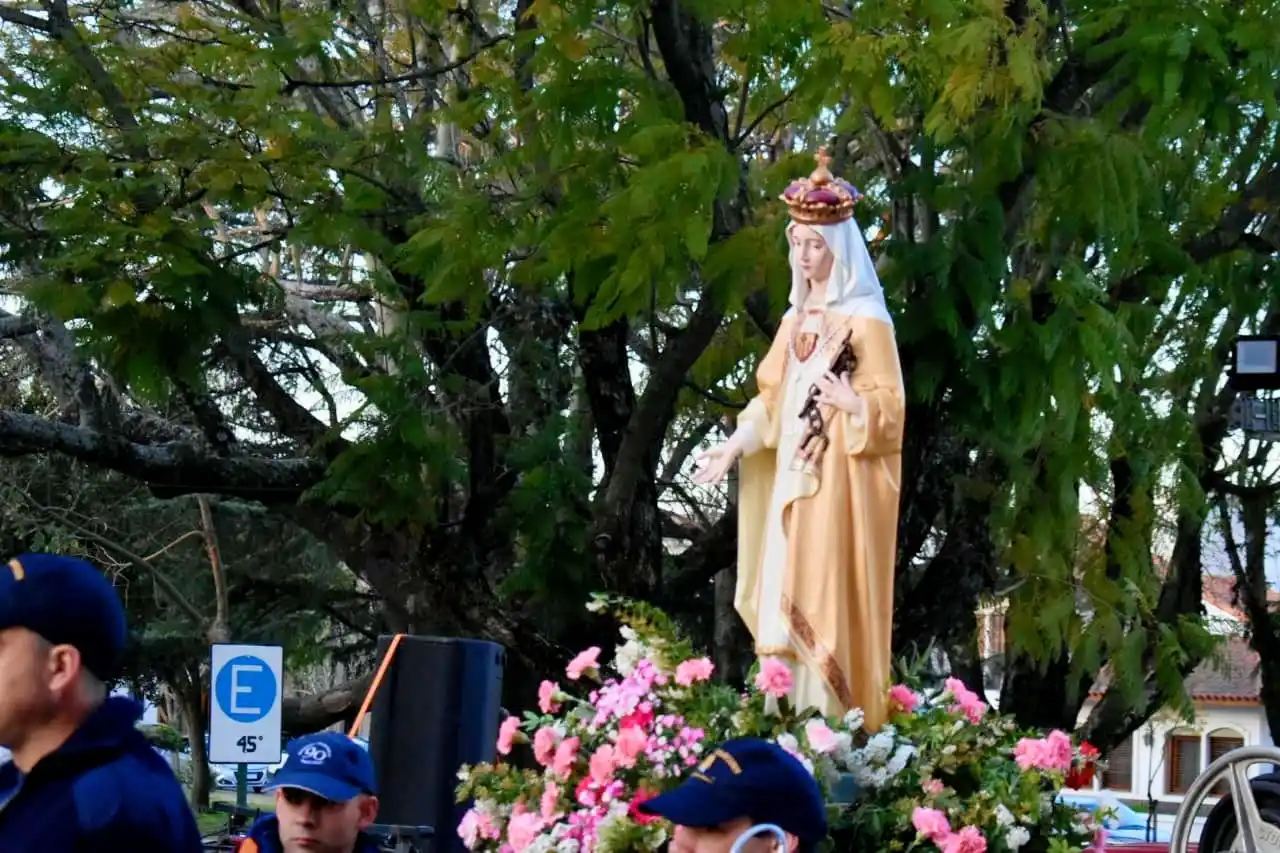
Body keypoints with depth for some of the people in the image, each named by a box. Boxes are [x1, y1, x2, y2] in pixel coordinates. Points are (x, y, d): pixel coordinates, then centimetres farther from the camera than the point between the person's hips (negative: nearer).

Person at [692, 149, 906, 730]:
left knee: (829, 604, -11)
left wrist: (852, 403, -28)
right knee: (789, 605, 4)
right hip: (793, 477, 7)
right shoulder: (796, 319, 15)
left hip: (841, 480, -7)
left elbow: (891, 405, -10)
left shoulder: (866, 320, -7)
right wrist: (734, 446, 9)